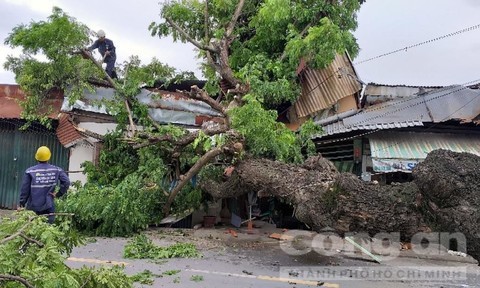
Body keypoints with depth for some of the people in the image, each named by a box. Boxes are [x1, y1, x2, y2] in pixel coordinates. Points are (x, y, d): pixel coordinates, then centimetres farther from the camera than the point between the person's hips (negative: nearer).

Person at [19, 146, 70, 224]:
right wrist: (58, 194, -2)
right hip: (48, 207, 0)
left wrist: (22, 204, 7)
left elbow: (25, 190, -3)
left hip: (33, 207, 0)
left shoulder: (30, 171, -6)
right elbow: (66, 182, -13)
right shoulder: (56, 170, -4)